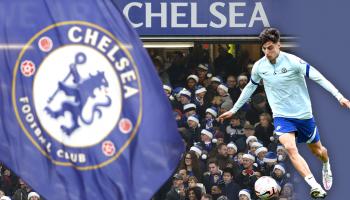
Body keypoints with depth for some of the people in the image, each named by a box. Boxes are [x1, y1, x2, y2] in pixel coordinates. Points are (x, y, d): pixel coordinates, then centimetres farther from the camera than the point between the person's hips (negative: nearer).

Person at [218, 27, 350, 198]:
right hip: (281, 116, 1)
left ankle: (326, 167, 56)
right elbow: (250, 87, 14)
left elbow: (318, 78, -16)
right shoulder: (259, 67, -5)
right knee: (290, 148, -27)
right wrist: (233, 110, 19)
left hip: (303, 114, -1)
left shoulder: (293, 61, -17)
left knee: (316, 149, 17)